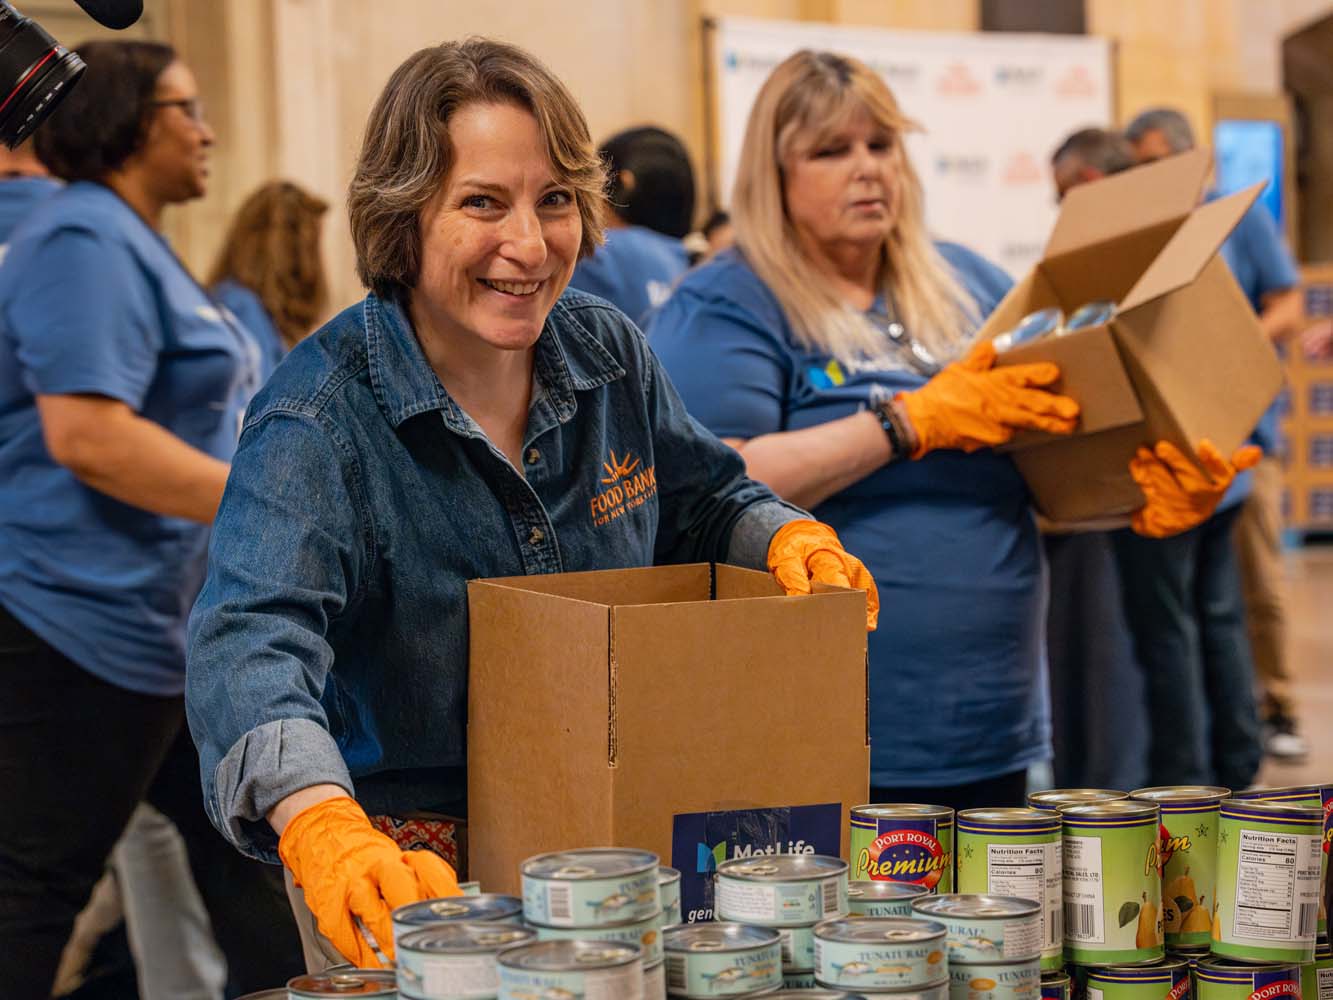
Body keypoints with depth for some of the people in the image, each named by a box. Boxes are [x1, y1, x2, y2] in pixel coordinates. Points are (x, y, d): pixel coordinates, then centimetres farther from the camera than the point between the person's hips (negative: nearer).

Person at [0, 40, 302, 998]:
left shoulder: (129, 243, 17)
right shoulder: (85, 241, -16)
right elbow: (85, 434, -27)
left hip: (173, 621, 11)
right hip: (88, 619, -11)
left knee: (243, 846, 14)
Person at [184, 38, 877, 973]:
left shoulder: (611, 353, 1)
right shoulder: (318, 416, -19)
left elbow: (704, 502, 18)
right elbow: (251, 639, -34)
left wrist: (787, 536, -6)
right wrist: (323, 827, -52)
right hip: (405, 857, -4)